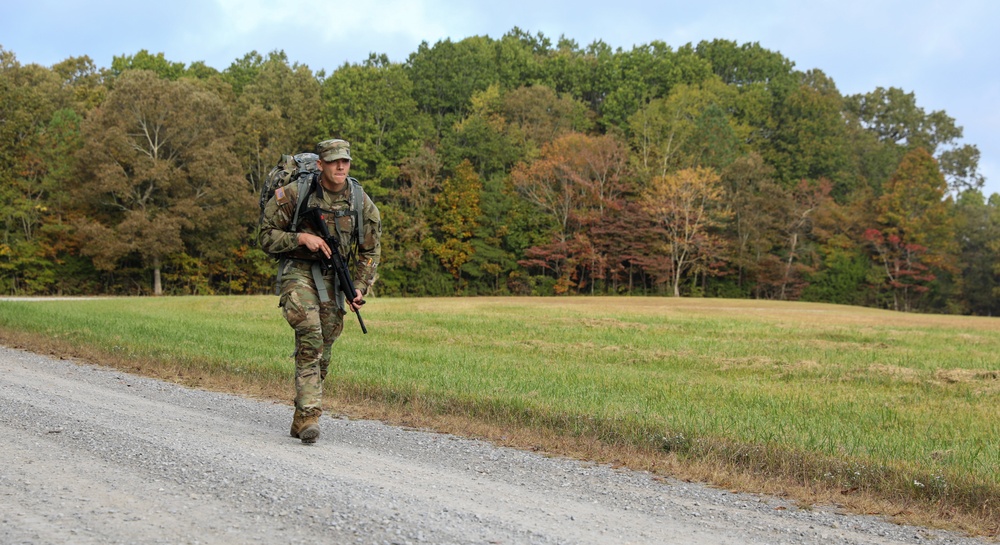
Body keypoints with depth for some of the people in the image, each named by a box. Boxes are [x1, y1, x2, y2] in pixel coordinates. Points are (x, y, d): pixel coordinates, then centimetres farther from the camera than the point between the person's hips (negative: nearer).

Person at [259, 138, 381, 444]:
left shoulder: (361, 202, -1)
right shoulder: (294, 194, -10)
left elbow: (370, 251, 8)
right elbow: (267, 237, -5)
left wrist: (360, 288, -4)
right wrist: (301, 238, -20)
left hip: (333, 278, 4)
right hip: (298, 272, -4)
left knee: (322, 354, 8)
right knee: (310, 338, -26)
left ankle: (300, 423, 23)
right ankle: (309, 415, -24)